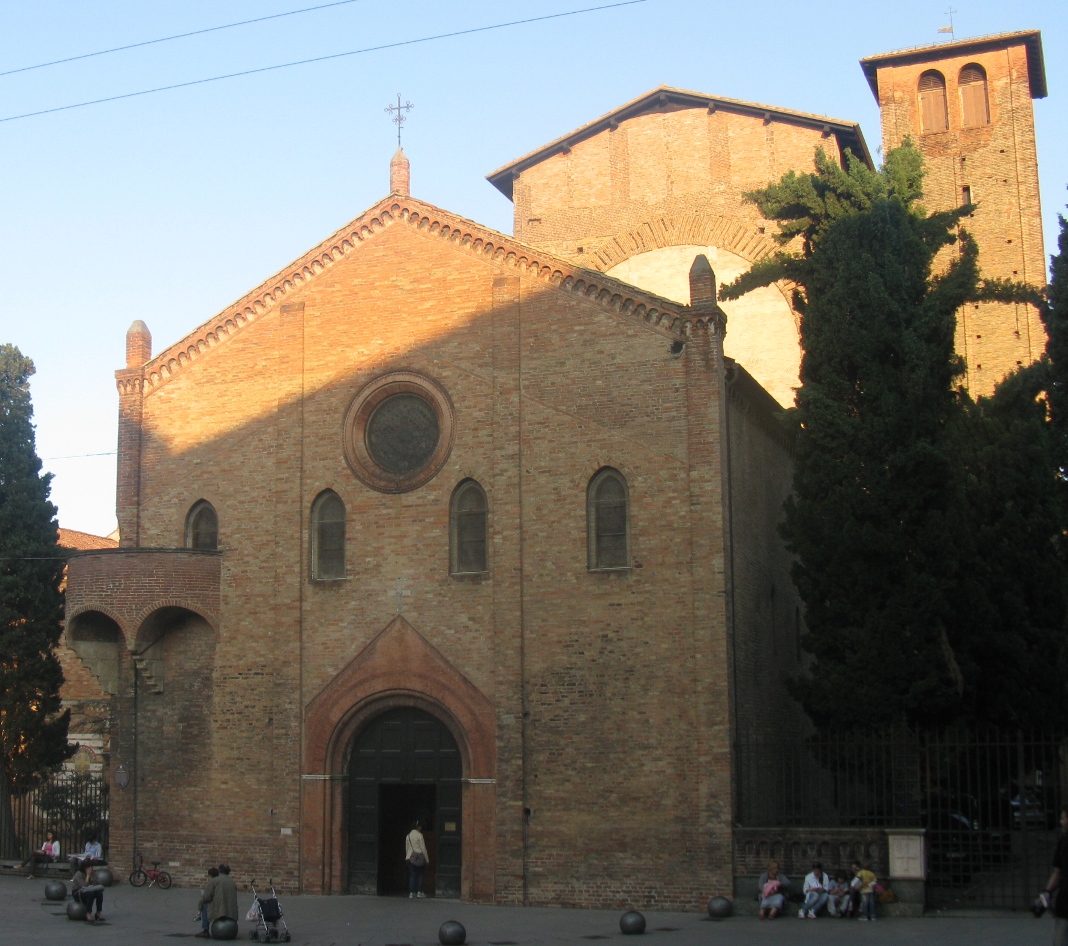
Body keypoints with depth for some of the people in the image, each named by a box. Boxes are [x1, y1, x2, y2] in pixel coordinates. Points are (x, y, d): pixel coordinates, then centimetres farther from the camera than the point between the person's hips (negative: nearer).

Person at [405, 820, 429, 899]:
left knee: (412, 875, 6)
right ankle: (419, 892, 2)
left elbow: (406, 848, 14)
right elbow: (423, 848, -8)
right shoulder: (419, 835, -8)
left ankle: (411, 893, 0)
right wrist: (427, 859, -2)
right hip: (419, 857, -5)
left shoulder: (408, 836, 9)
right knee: (420, 875, 6)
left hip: (410, 857, 5)